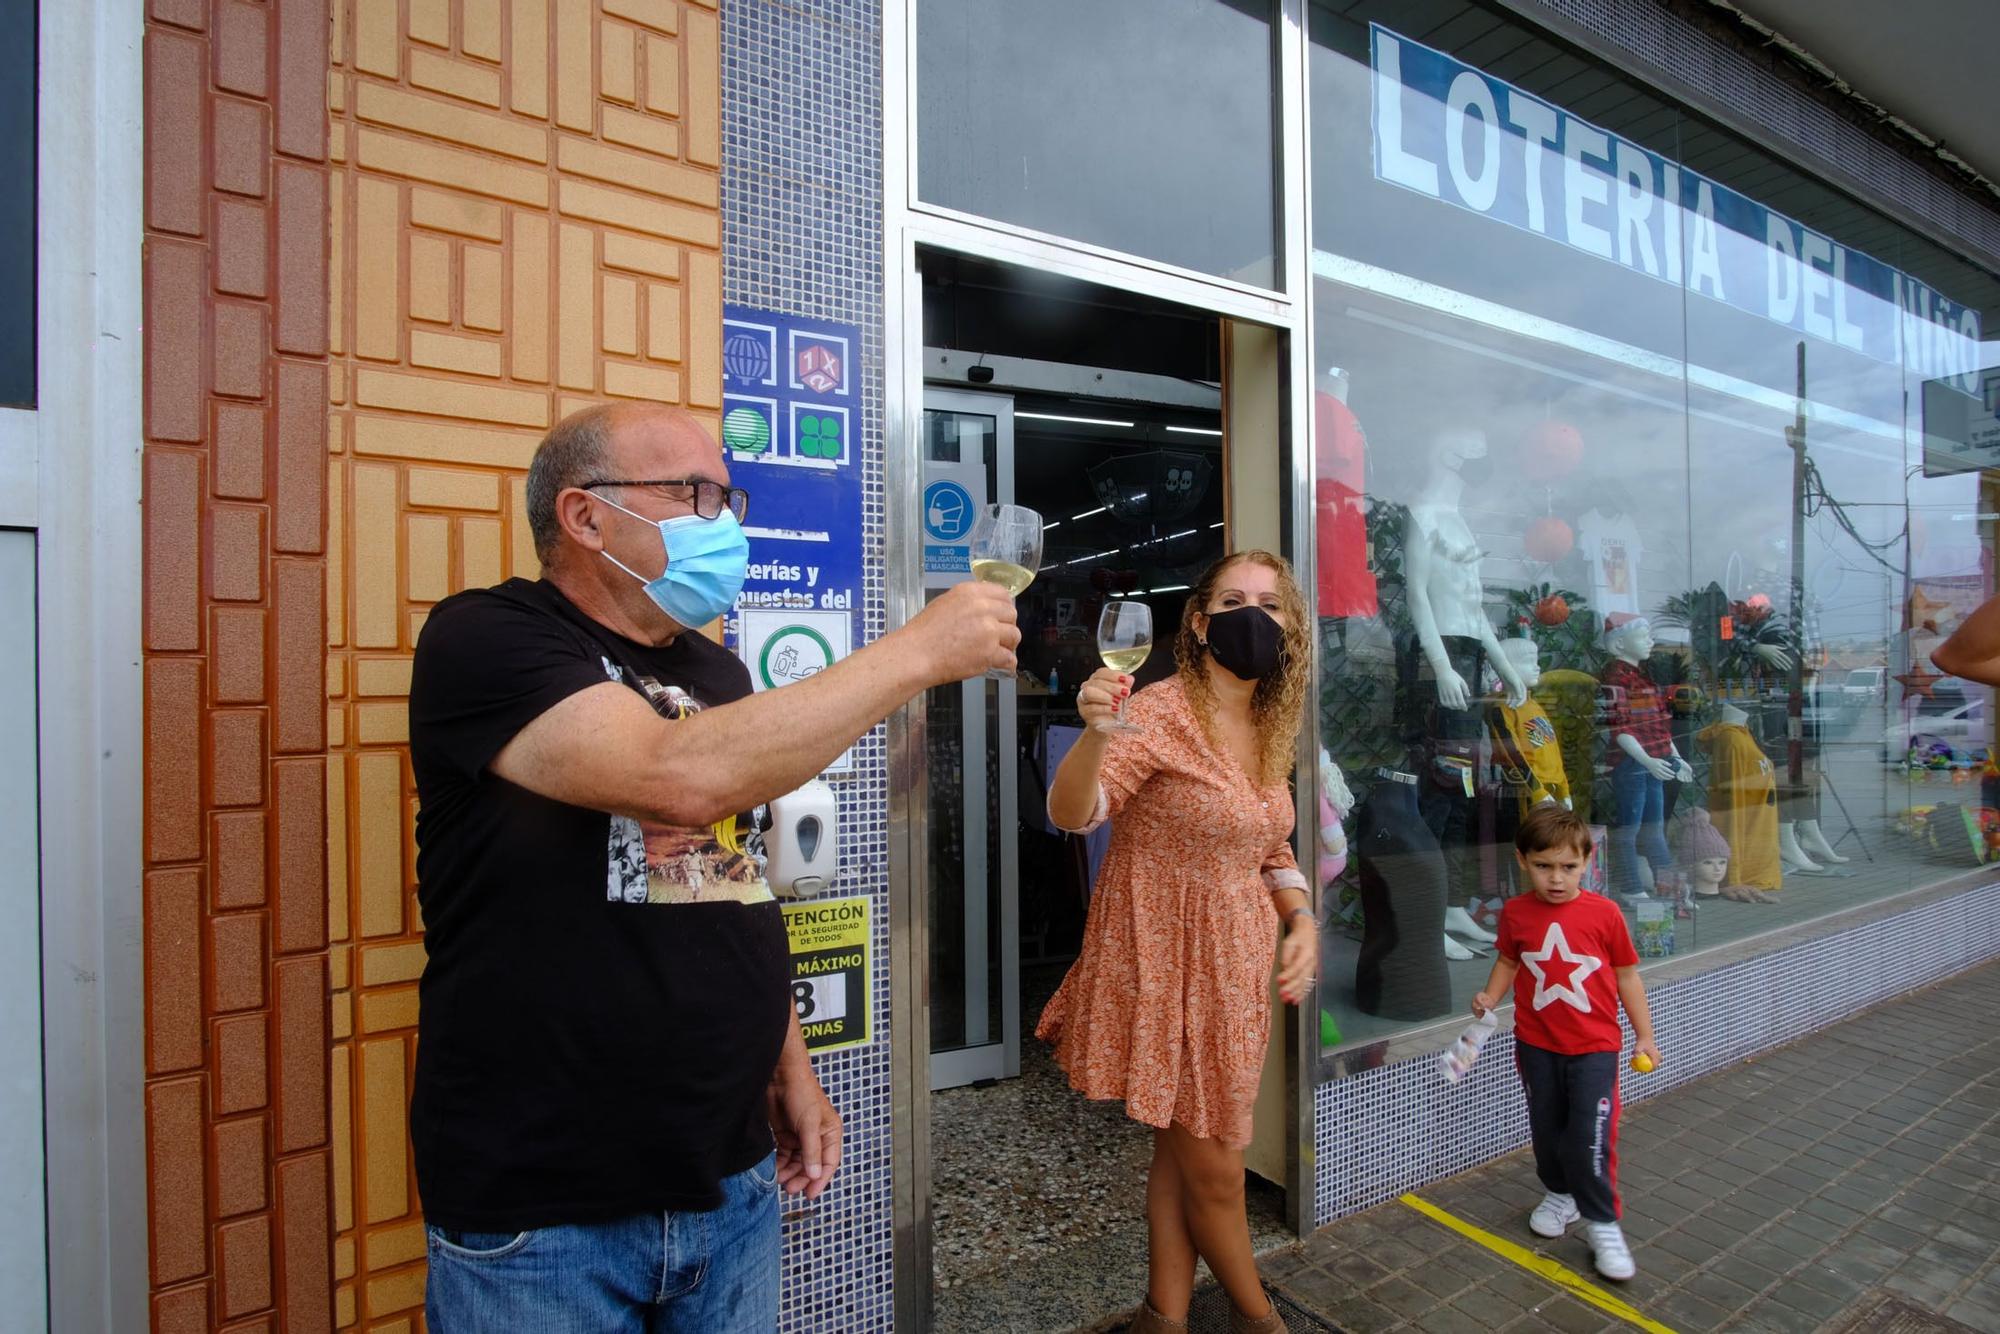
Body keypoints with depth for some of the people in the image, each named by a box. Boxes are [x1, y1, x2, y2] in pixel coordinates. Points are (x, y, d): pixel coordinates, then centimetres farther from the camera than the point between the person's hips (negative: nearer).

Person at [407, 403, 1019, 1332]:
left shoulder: (717, 673, 7)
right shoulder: (483, 639, -15)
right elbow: (680, 777, -32)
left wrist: (790, 1066, 11)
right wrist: (916, 652, -26)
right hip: (537, 1212, -5)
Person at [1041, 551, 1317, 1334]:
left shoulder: (1271, 731, 5)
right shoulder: (1163, 711, -18)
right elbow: (1072, 813, -28)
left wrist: (1302, 920, -2)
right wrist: (1095, 733, -48)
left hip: (1238, 961, 7)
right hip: (1169, 960, -6)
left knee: (1183, 1152, 18)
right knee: (1215, 1169, 9)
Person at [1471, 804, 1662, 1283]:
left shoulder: (1604, 912, -10)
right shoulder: (1516, 912, -6)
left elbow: (1626, 975, 0)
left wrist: (1644, 1036, 2)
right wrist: (1490, 998, -6)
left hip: (1593, 1046, -2)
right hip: (1536, 1045, 3)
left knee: (1591, 1136, -5)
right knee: (1546, 1129, 16)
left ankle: (1603, 1223, 14)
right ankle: (1561, 1194, 40)